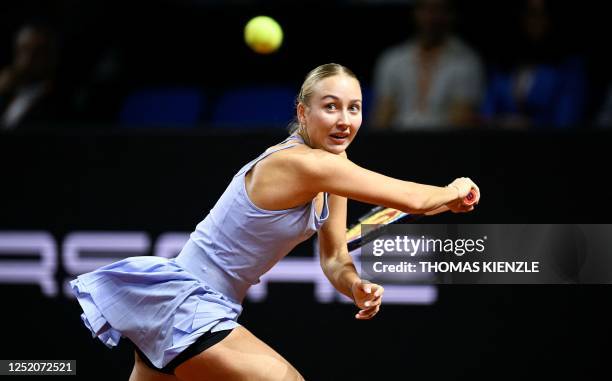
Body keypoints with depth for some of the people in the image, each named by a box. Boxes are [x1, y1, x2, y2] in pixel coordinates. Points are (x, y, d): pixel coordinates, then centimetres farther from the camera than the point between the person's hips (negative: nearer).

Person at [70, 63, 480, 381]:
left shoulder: (333, 172, 5)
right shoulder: (304, 164, -24)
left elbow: (335, 258, 7)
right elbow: (413, 199, -23)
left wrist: (357, 286, -14)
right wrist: (454, 193, -4)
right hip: (186, 306, -10)